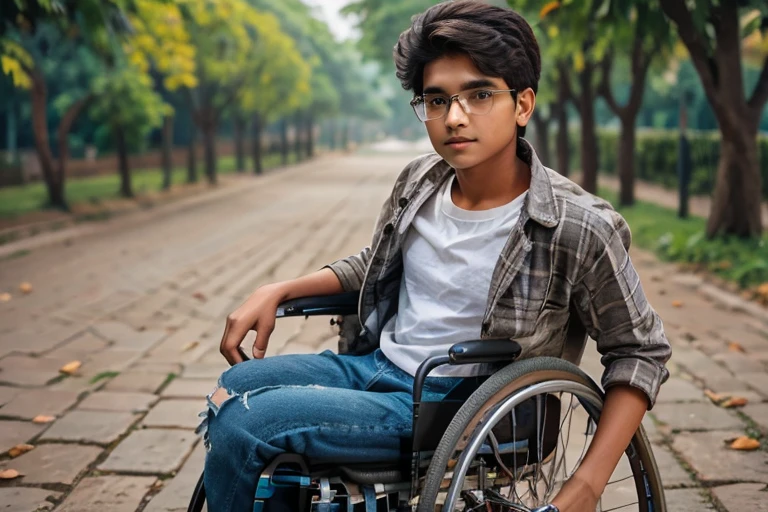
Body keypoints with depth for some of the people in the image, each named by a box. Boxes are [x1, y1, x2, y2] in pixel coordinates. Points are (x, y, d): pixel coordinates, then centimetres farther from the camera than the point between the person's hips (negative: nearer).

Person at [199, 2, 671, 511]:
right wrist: (276, 291, 4)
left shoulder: (580, 229, -19)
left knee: (240, 421, -18)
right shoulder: (419, 181, -1)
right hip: (377, 363, 7)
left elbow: (642, 352, -9)